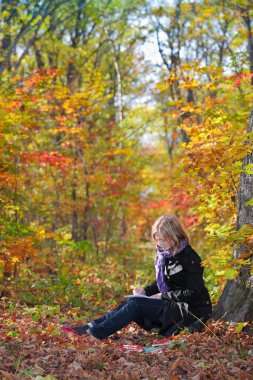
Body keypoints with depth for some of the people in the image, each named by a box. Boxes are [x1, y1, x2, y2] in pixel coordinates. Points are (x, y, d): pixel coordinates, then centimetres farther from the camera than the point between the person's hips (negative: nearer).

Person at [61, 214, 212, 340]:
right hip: (170, 303, 8)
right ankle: (91, 326, -16)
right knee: (132, 303, -11)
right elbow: (160, 284, 20)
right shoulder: (164, 255, 11)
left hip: (190, 309, -8)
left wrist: (163, 296, -16)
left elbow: (192, 293, -18)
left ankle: (96, 332, -25)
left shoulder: (189, 258, -15)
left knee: (136, 304, -22)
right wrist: (145, 291, 0)